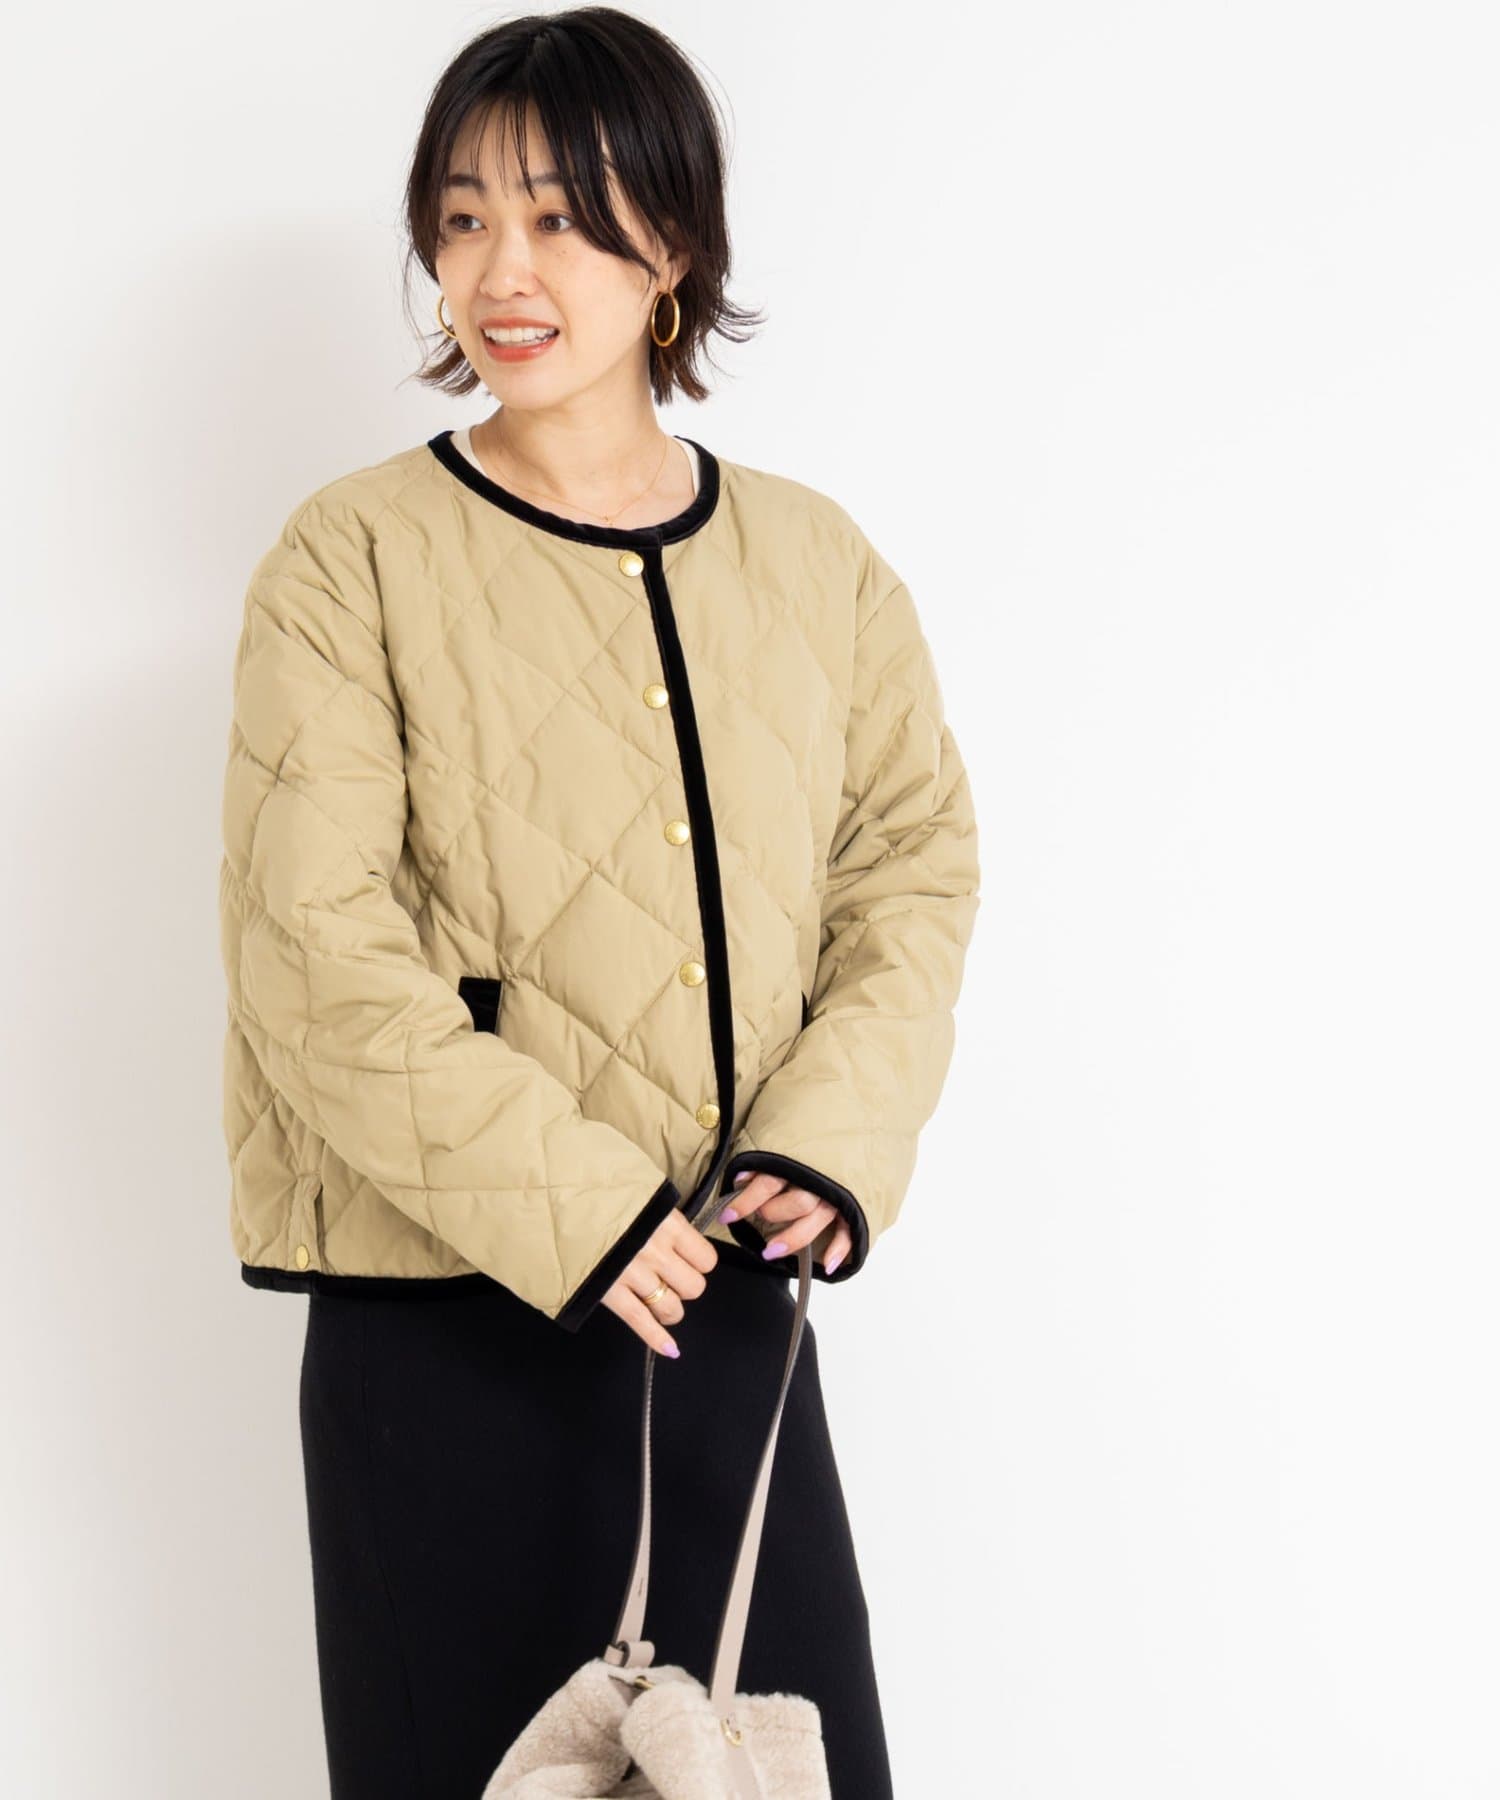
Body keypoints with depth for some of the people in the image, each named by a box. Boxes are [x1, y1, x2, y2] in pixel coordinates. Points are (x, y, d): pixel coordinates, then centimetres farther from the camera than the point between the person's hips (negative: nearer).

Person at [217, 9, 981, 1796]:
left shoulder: (815, 562, 7)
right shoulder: (356, 559, -6)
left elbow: (915, 862, 9)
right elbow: (321, 957, -12)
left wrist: (834, 1137, -8)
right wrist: (573, 1205, -17)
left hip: (732, 1299, 4)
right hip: (445, 1325, -3)